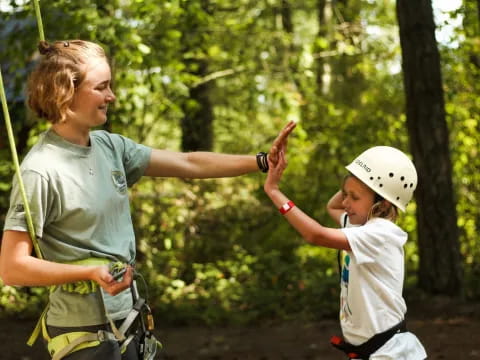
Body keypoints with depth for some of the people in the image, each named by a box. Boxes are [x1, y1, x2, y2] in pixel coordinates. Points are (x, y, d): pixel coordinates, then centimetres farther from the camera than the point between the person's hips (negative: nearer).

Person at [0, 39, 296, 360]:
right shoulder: (41, 171, -17)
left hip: (128, 323, 7)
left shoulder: (110, 147, 5)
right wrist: (91, 272, -26)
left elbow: (187, 164, 10)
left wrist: (262, 161, 4)